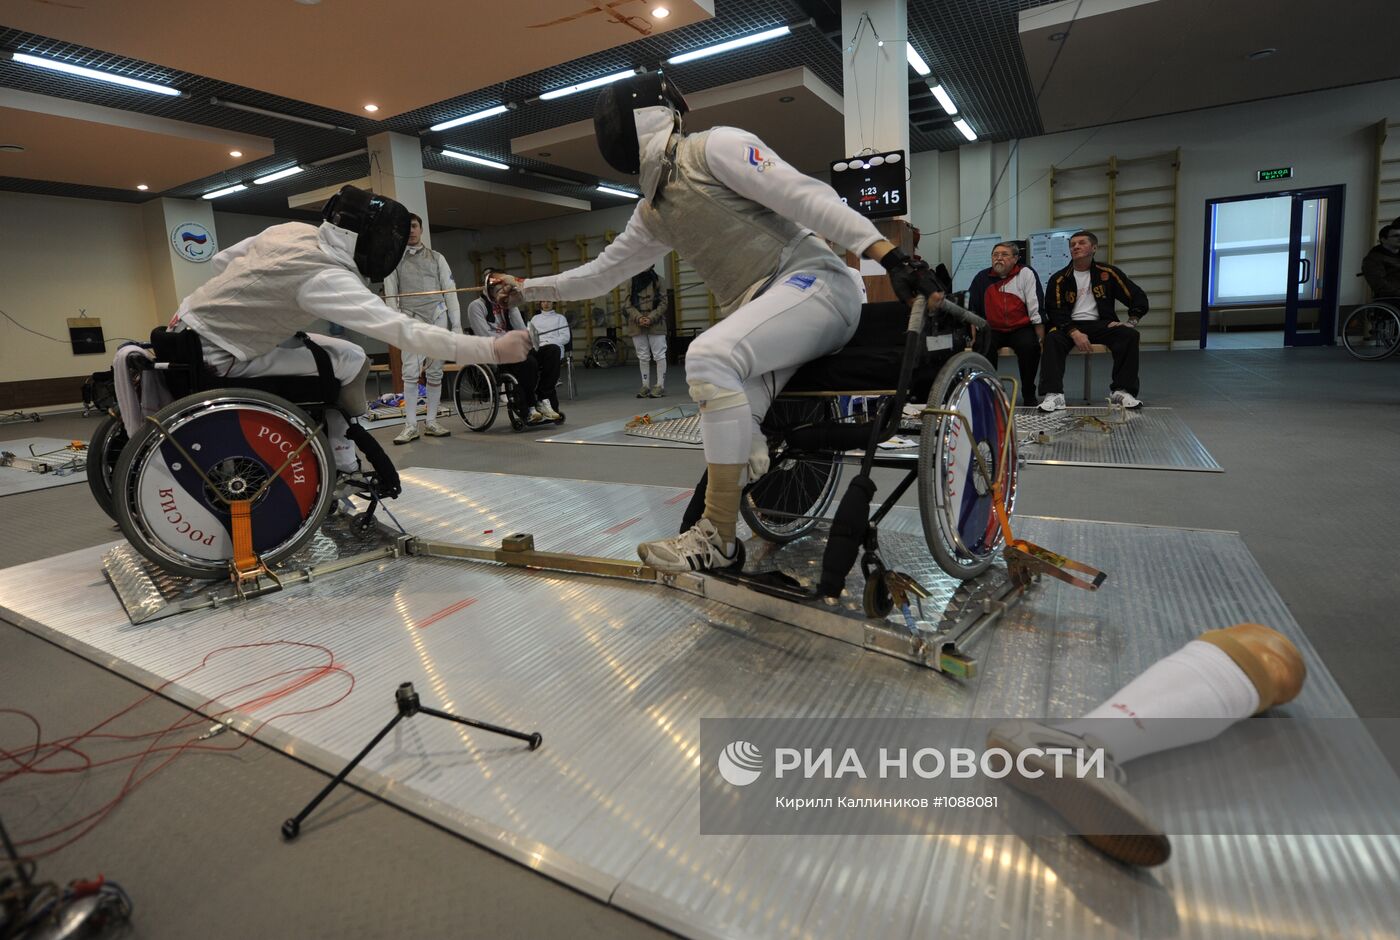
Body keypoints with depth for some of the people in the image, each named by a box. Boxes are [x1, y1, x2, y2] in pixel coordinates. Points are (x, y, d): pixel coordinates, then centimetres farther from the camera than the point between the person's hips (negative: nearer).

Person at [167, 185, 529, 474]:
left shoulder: (293, 230, -2)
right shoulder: (327, 276, -27)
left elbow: (220, 261, 11)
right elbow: (407, 332, -36)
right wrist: (494, 349, -38)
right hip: (212, 357, -8)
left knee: (340, 357, 9)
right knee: (350, 361, -11)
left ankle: (340, 465, 15)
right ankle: (341, 462, 5)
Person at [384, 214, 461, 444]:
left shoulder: (436, 257, 11)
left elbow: (450, 291, 7)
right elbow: (390, 294, 3)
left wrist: (456, 324, -1)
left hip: (438, 316, 2)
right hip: (412, 318, -2)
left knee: (435, 372, 3)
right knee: (411, 372, -11)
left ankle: (431, 423, 10)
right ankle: (411, 425, -8)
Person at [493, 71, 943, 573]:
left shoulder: (716, 146, -5)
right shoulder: (652, 211, 19)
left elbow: (807, 197, -14)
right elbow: (601, 273, 29)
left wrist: (890, 256, -23)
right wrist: (523, 286, 28)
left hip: (811, 282, -8)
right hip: (756, 309, 8)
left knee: (708, 358, -30)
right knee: (729, 435, -10)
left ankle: (718, 535, -24)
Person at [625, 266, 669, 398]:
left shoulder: (657, 281, 0)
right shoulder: (632, 282, 6)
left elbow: (663, 303, -2)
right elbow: (628, 305, 3)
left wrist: (651, 318, -13)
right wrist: (638, 318, -12)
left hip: (655, 324, -2)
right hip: (637, 325, 2)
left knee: (659, 355, -1)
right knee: (643, 357, 8)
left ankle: (660, 386, 4)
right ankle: (645, 386, 15)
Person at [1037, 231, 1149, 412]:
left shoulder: (1107, 273, 8)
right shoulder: (1059, 279, 5)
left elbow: (1138, 297, 10)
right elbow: (1055, 311, -4)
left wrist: (1131, 322, -7)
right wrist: (1074, 332, -20)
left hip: (1101, 324, 1)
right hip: (1070, 325, -1)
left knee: (1129, 335, -27)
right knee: (1052, 339, -34)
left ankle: (1121, 391, -23)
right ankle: (1053, 394, -41)